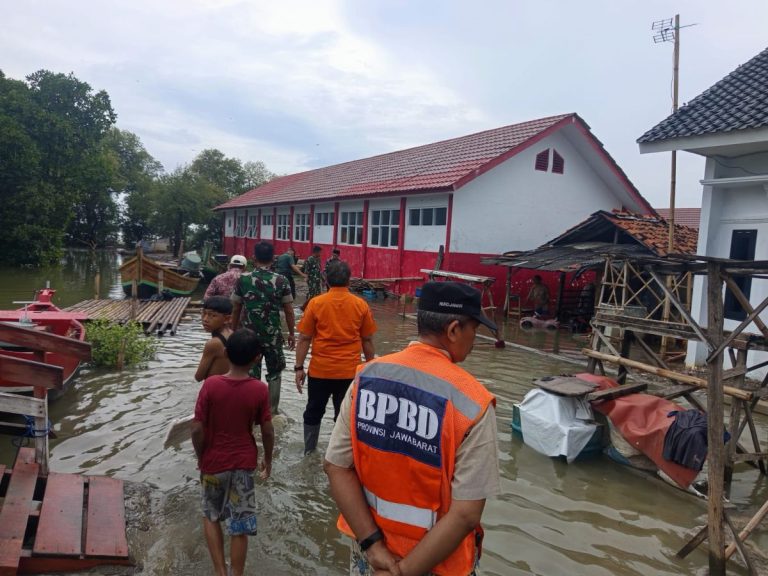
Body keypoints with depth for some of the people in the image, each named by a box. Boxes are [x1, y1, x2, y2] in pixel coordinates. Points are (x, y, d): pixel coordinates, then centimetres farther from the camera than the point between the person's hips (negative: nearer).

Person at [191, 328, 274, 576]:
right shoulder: (260, 390, -15)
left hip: (214, 463, 0)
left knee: (211, 517, 23)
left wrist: (200, 458, 4)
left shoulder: (210, 384, -17)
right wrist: (268, 459, 11)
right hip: (244, 463, 0)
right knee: (239, 527, 12)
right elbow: (267, 431, -7)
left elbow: (197, 429, -14)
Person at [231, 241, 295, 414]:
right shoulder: (281, 281, -7)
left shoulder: (243, 279, -4)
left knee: (251, 375, 10)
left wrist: (234, 332, 15)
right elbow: (289, 311, -3)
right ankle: (272, 412, 21)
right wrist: (291, 333, 9)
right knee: (274, 374, 16)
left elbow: (235, 310, 2)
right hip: (273, 335, 0)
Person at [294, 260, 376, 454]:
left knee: (313, 413, 17)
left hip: (320, 370, 0)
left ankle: (309, 452, 28)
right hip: (350, 371, 0)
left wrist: (299, 368, 2)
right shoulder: (361, 305, -3)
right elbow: (367, 340, 3)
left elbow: (304, 339, -6)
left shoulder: (316, 303, -6)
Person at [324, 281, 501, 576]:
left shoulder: (367, 375, -12)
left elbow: (336, 466, -11)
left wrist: (373, 544, -11)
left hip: (369, 544, 3)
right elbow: (466, 514, -23)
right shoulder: (472, 403, -22)